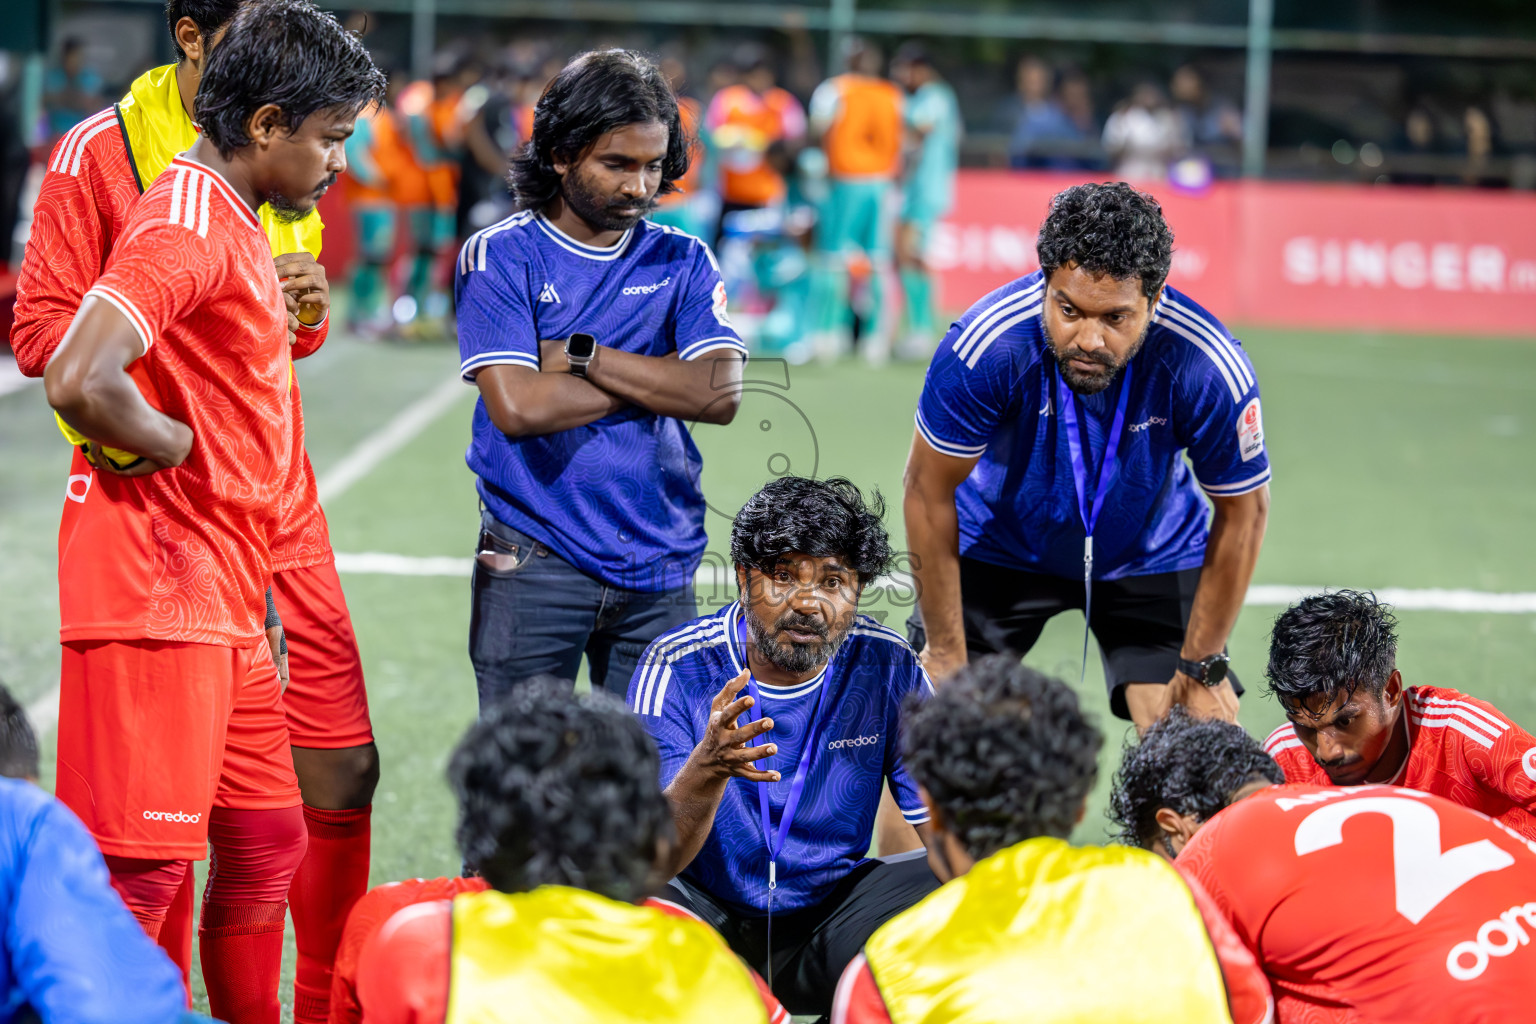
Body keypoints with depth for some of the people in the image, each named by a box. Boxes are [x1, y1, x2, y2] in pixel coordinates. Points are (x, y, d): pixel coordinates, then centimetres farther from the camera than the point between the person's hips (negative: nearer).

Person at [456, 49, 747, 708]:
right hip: (535, 560, -3)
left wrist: (582, 355, -11)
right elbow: (517, 406, -16)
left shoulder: (682, 262, 8)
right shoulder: (500, 257, -2)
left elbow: (721, 395, -7)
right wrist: (657, 381, -8)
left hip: (659, 566, 3)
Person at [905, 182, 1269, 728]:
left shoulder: (1212, 370, -32)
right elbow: (930, 488, -19)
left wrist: (1202, 667, -8)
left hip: (1151, 556, 0)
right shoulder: (985, 345, -34)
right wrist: (945, 654, -14)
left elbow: (1243, 510, -14)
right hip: (997, 545, 0)